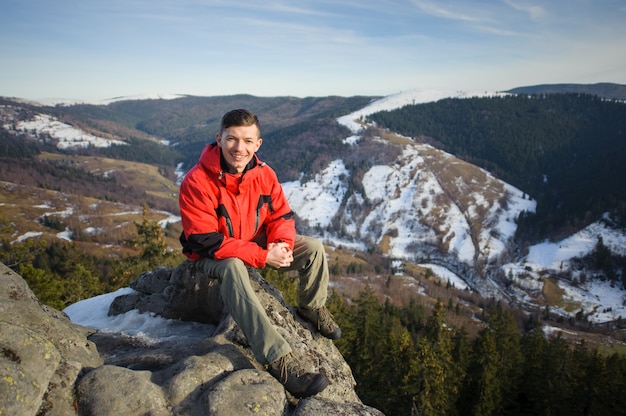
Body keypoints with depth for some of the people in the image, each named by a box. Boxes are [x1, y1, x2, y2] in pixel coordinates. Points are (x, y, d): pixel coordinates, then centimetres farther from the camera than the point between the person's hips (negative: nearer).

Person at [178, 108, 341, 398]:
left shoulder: (263, 174, -10)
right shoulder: (196, 182, -27)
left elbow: (281, 215, -1)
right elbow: (207, 242, -28)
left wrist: (281, 244, -25)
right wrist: (263, 256, -32)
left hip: (258, 243, 6)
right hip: (212, 257, -5)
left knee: (313, 247, -6)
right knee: (233, 269, -40)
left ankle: (312, 308, 21)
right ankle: (279, 360, -42)